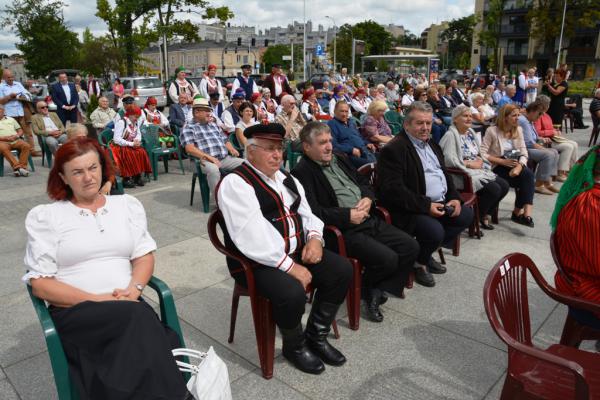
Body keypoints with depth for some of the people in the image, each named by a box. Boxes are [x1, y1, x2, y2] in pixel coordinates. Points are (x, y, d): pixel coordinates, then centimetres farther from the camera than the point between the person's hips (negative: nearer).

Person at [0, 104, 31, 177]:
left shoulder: (11, 119, 25)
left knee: (26, 146, -28)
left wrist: (17, 136, -3)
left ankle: (22, 166, -34)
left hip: (15, 140, 3)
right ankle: (17, 167, -44)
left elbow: (20, 131, 20)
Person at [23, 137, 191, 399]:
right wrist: (96, 300, -13)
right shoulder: (44, 216, 5)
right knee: (138, 318, -33)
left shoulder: (127, 205, 14)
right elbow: (39, 283, -1)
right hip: (73, 310, -2)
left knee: (137, 322, -34)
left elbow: (144, 255, 10)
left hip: (128, 307, 3)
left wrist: (134, 290, -12)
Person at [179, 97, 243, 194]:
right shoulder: (189, 128, 5)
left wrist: (231, 149, 6)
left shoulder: (214, 125, 27)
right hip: (205, 160, -6)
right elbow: (189, 148, -10)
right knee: (213, 169, -40)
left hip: (225, 158, 6)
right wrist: (208, 157, -21)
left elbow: (225, 141, 30)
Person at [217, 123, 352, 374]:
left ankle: (316, 336, 12)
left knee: (342, 270, -6)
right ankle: (294, 346, 2)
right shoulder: (236, 183, -14)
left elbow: (306, 213, 17)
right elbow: (252, 238, -23)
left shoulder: (286, 179, 13)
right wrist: (290, 266, -23)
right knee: (293, 292, -32)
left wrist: (314, 237, -6)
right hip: (257, 263, -8)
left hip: (296, 251, 8)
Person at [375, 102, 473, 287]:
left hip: (441, 204, 10)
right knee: (435, 230, -30)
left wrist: (454, 198, 3)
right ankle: (418, 263, 5)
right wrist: (426, 206, -24)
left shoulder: (432, 145, 17)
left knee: (466, 214, 4)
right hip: (413, 209, -10)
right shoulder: (394, 149, -15)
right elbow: (393, 190, -23)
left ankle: (426, 253, 16)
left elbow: (445, 174, 23)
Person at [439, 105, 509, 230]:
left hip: (480, 171, 9)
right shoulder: (451, 135, -12)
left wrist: (479, 160, -1)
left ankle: (485, 215, 12)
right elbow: (449, 160, -22)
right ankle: (477, 218, -3)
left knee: (504, 185, -5)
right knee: (494, 189, -22)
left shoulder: (470, 132, 17)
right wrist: (471, 164, -15)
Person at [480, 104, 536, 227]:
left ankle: (519, 211, -21)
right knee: (526, 178, -25)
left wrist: (519, 166, -18)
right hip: (498, 167, -5)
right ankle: (521, 212, -9)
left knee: (529, 175, -27)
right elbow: (482, 154, -14)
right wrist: (503, 162, -18)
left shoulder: (518, 130, 10)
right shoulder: (492, 131, -7)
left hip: (515, 166, 5)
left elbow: (524, 153, 2)